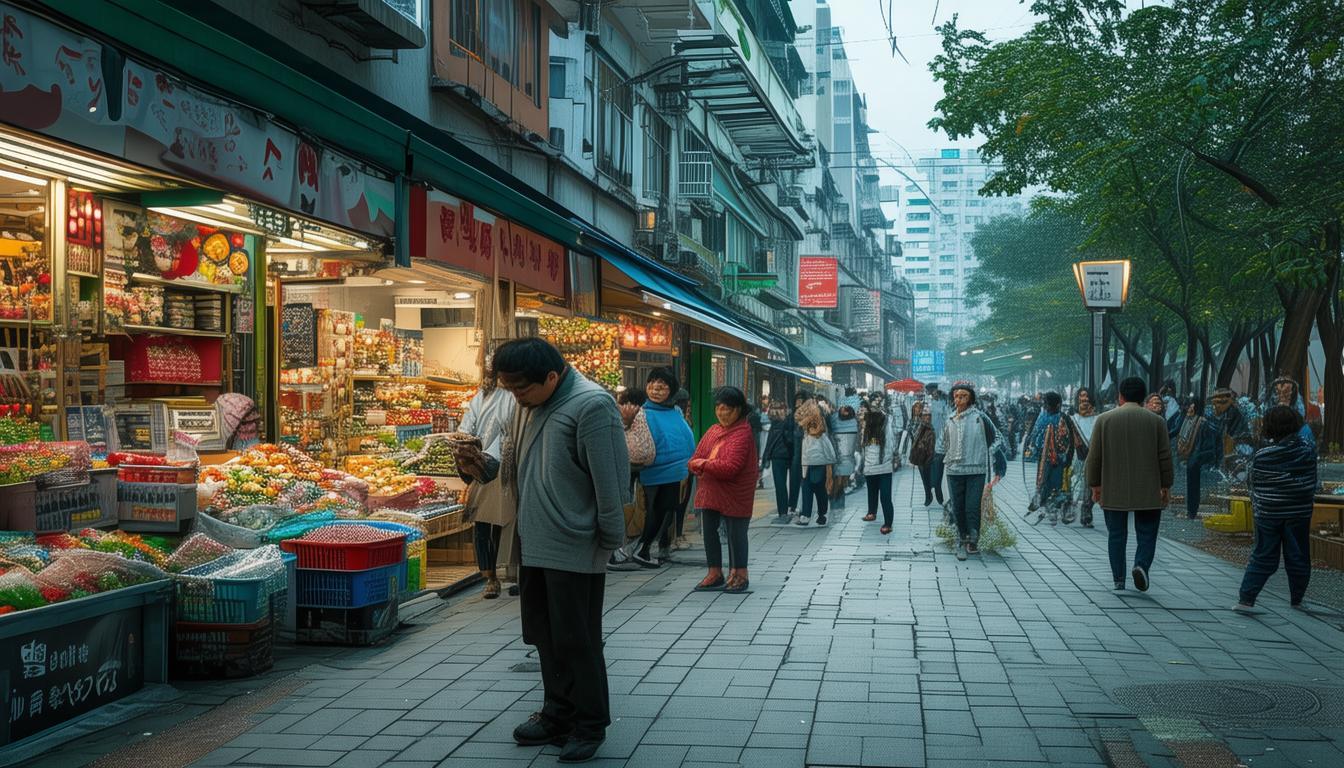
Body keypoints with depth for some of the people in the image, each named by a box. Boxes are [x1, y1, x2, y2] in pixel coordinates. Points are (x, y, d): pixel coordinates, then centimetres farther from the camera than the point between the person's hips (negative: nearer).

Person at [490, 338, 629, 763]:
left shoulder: (591, 405, -19)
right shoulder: (527, 403, 8)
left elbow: (609, 479, -17)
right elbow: (511, 451, 21)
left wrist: (610, 539, -12)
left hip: (575, 549, -8)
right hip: (535, 544, 8)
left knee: (577, 641, 2)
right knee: (546, 636, 17)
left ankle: (590, 725, 16)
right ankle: (557, 713, 31)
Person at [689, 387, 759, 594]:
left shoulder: (743, 433, -16)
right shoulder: (713, 431, 9)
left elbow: (730, 467, -24)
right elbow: (695, 460, 6)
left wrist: (704, 464, -14)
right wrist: (711, 468, -15)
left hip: (734, 496, -7)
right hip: (709, 492, 8)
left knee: (735, 534, 4)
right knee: (709, 532, 13)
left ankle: (739, 575, 18)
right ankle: (715, 574, 26)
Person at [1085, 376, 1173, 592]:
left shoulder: (1104, 419, 0)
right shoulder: (1156, 421, 0)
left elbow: (1094, 457, -1)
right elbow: (1165, 457, -2)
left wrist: (1095, 485, 6)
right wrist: (1166, 486, 6)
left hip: (1113, 491, 1)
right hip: (1148, 492, 0)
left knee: (1116, 536, 8)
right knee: (1147, 535, 7)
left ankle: (1119, 581, 6)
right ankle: (1142, 566, -17)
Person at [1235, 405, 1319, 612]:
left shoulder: (1262, 455, -13)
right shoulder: (1307, 450, -7)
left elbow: (1250, 482, 0)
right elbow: (1312, 481, 5)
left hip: (1267, 513, 0)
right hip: (1299, 513, 0)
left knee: (1263, 557, 7)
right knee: (1298, 557, 12)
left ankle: (1246, 599, 1)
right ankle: (1296, 600, 22)